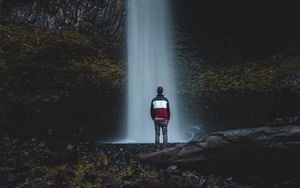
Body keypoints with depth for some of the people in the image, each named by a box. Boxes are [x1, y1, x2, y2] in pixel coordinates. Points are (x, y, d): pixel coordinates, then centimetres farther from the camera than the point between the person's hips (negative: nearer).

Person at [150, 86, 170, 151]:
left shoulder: (153, 100, 4)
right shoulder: (166, 99, 1)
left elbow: (151, 111, 3)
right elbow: (168, 110, -1)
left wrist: (153, 118, 15)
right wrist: (168, 119, 10)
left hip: (156, 119, 1)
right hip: (164, 119, -1)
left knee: (157, 134, 4)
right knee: (165, 133, 2)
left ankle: (157, 147, 0)